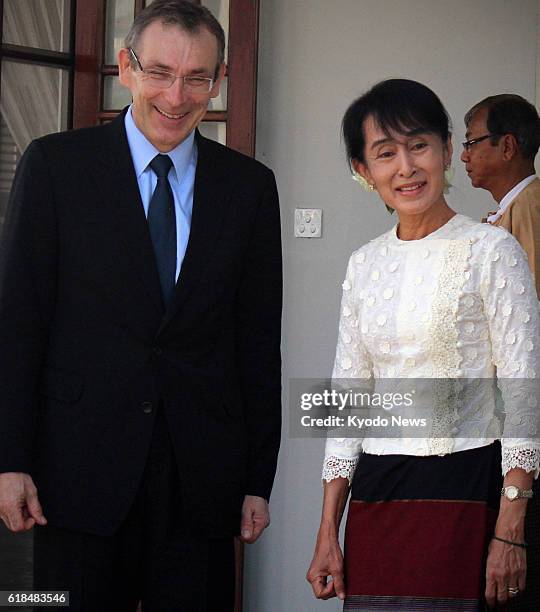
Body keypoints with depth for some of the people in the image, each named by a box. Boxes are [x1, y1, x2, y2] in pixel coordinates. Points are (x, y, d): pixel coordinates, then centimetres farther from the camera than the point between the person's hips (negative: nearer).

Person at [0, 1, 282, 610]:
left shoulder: (249, 185, 8)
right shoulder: (54, 164, 0)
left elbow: (259, 342, 8)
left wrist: (258, 480, 6)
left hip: (202, 479, 2)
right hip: (82, 469, -2)